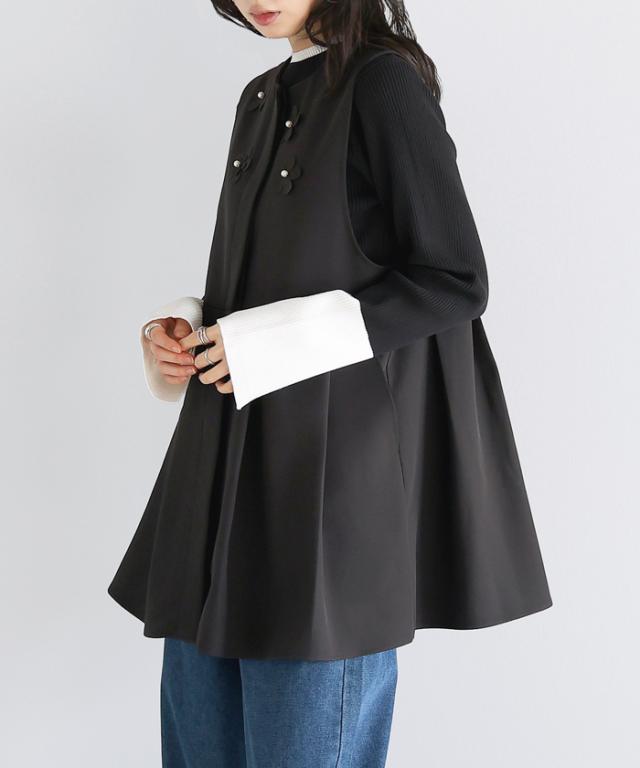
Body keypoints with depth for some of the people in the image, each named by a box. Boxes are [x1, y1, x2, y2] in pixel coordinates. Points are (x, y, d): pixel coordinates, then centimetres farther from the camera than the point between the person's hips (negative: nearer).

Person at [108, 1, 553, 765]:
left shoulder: (385, 84, -8)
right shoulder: (262, 99, 14)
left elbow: (455, 284, -13)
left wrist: (271, 342, -15)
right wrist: (185, 329, 1)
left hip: (336, 457, -7)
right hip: (231, 461, 8)